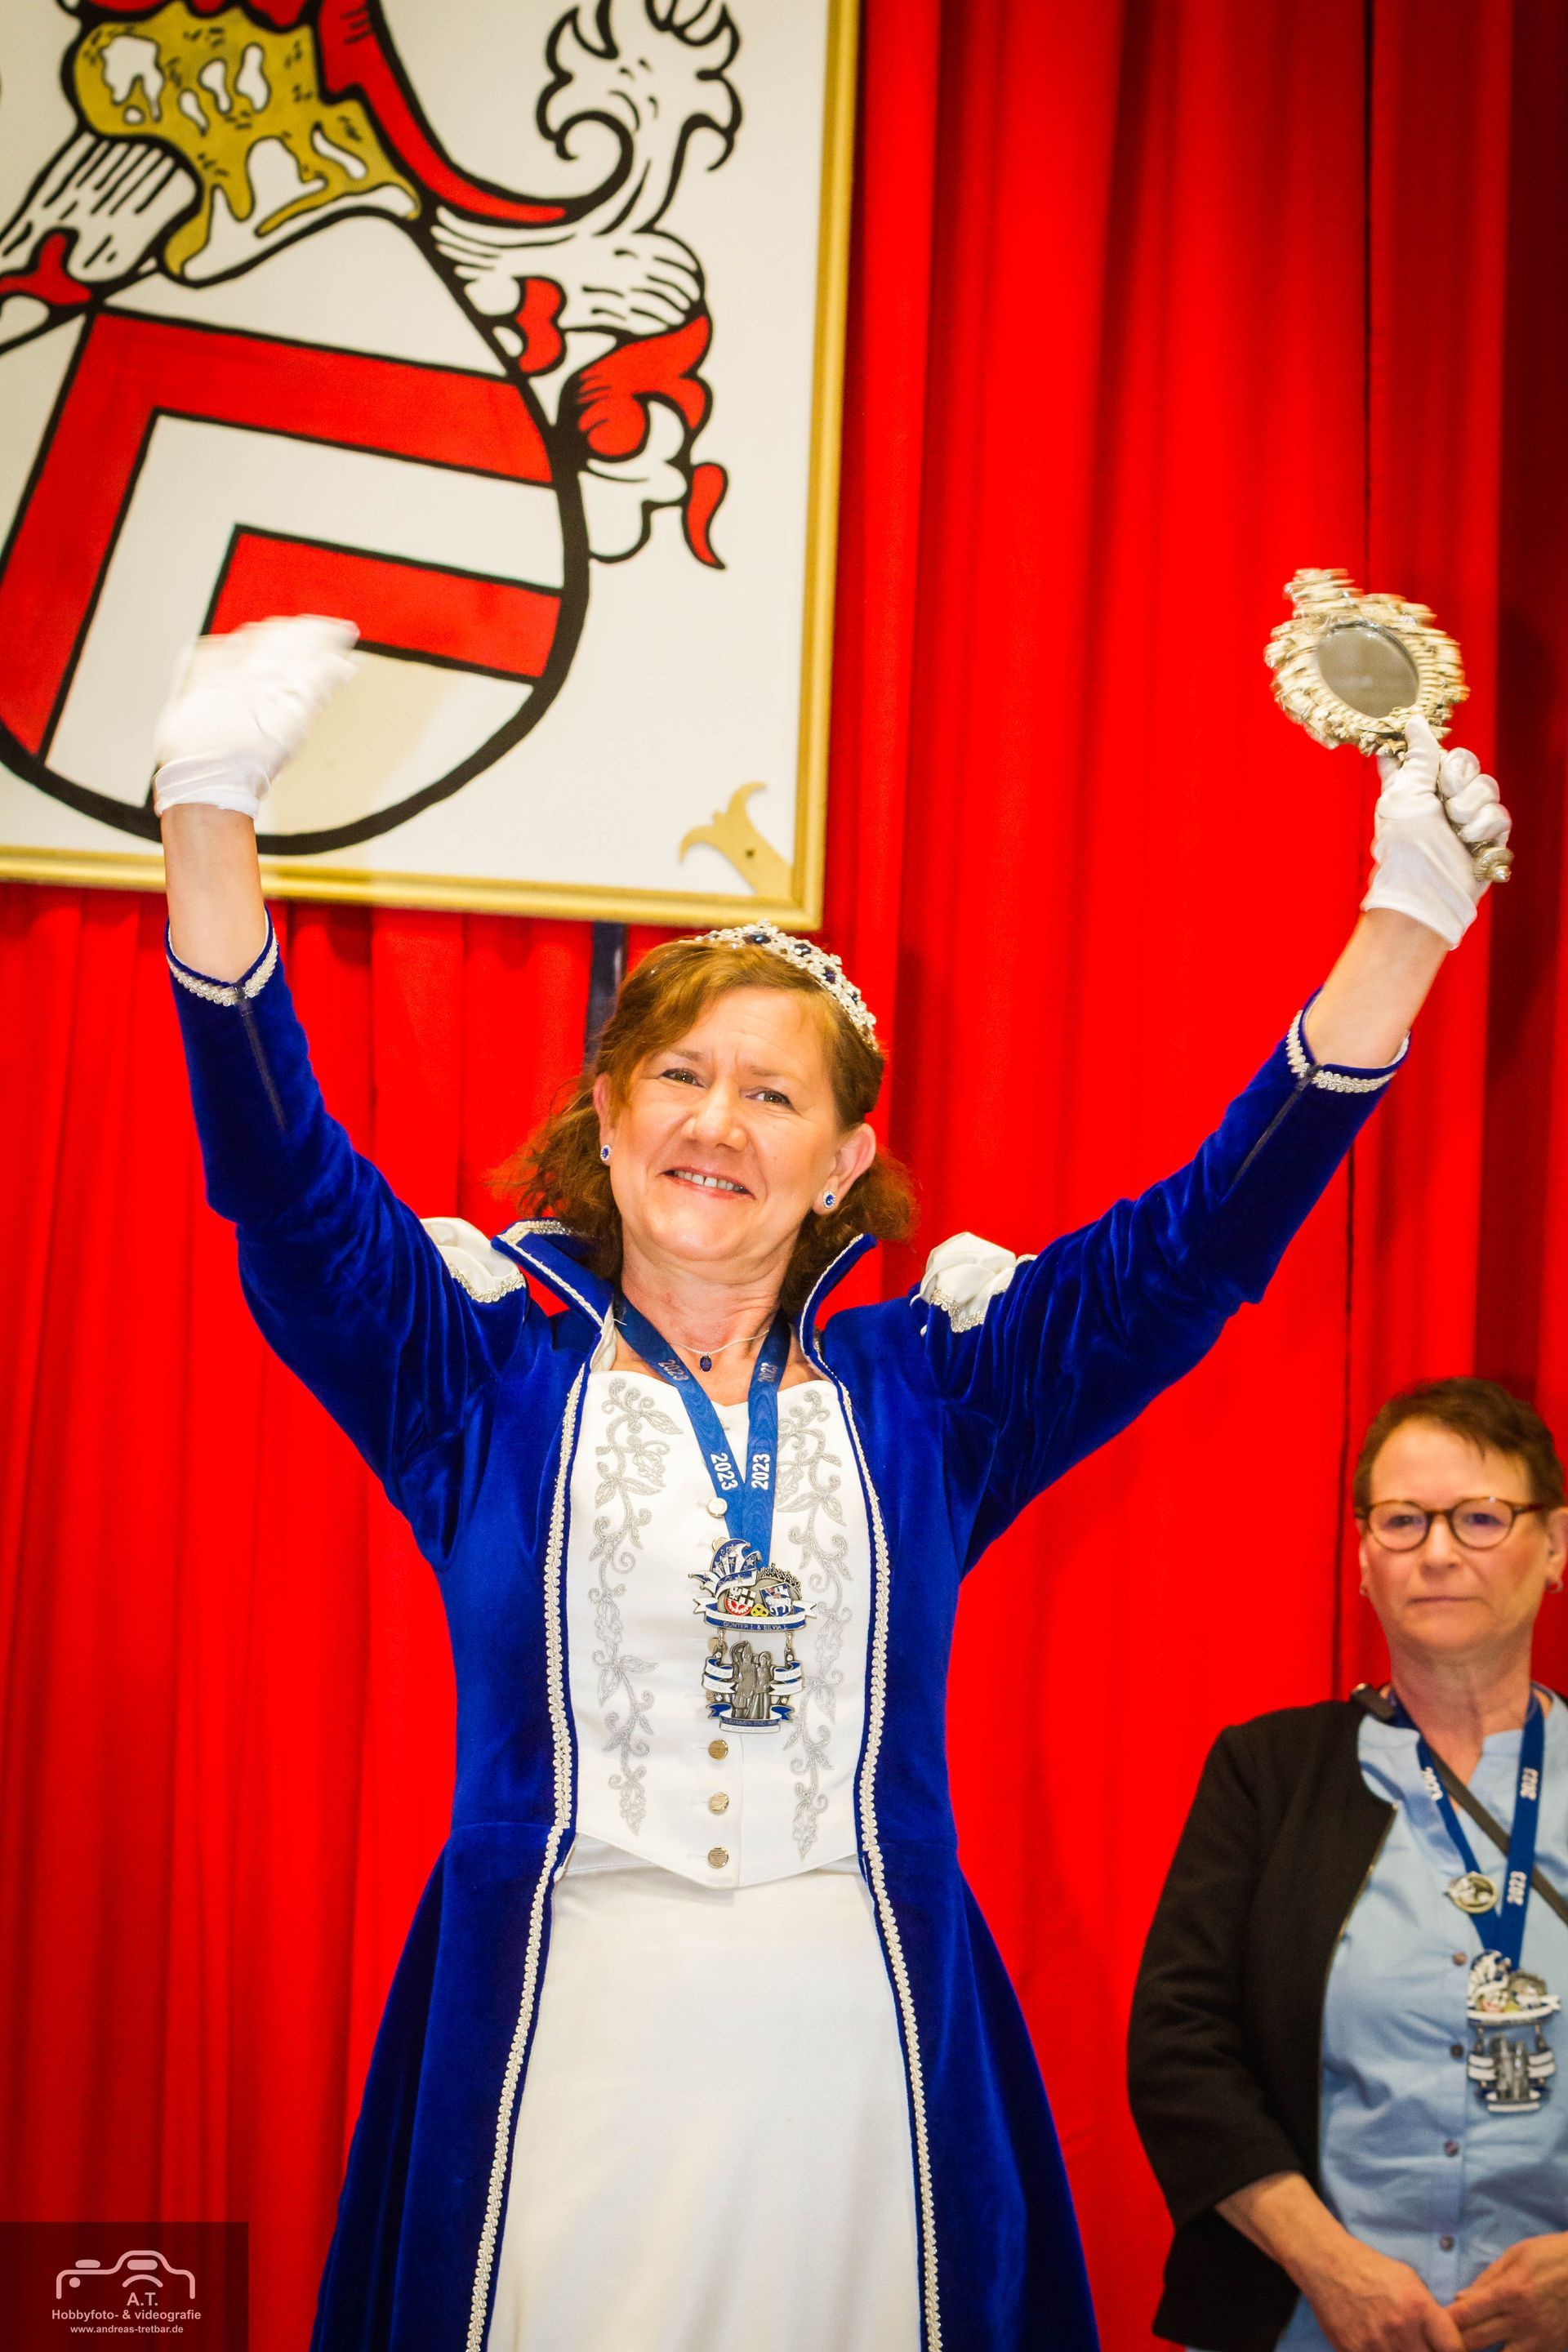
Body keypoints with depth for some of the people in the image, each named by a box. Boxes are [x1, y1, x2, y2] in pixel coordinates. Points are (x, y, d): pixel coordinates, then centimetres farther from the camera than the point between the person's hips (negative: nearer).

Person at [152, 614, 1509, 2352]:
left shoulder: (927, 1390, 8)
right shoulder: (488, 1374, 5)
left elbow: (1210, 1230, 2)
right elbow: (283, 1179, -8)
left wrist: (1408, 918, -6)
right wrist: (211, 809, -21)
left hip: (858, 2043, 1)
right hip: (561, 2033, -1)